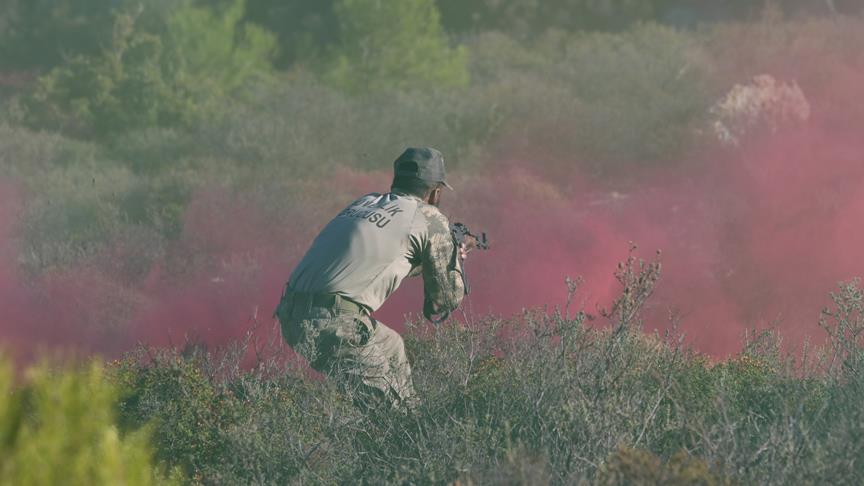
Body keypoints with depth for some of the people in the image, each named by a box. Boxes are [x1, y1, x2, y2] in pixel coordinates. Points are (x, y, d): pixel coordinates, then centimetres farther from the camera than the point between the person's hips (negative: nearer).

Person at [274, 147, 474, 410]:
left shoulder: (365, 202, 24)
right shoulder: (431, 220, 4)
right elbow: (448, 297, 9)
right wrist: (456, 258, 29)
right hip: (334, 326, -8)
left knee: (389, 346, 30)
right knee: (399, 408, 1)